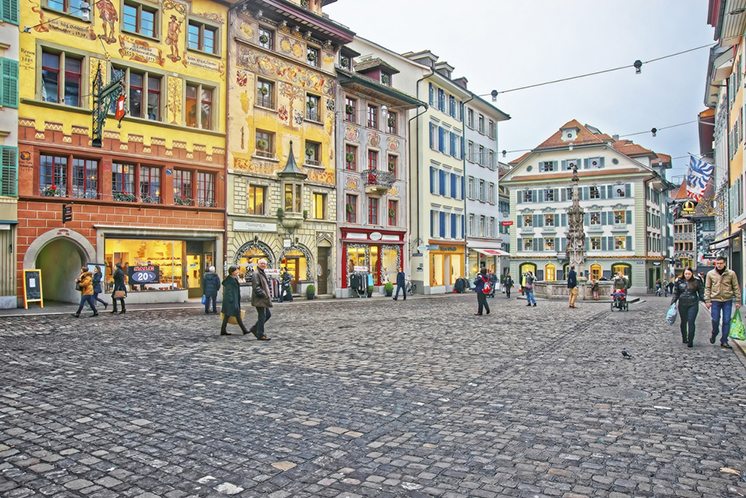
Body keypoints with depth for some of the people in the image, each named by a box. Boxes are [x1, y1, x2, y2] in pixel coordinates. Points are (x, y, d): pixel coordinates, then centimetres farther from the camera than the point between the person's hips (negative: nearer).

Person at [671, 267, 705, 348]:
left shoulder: (697, 281, 0)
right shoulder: (679, 281, 3)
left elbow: (701, 292, 4)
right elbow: (676, 293, 8)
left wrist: (705, 301, -7)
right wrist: (672, 302, 1)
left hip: (693, 305, -2)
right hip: (682, 305, 2)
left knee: (691, 322, -8)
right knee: (683, 322, 13)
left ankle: (690, 341, -3)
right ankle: (684, 338, 28)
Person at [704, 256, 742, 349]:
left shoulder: (731, 273, -1)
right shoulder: (710, 274, 0)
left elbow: (736, 288, 2)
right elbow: (707, 288, 3)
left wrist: (738, 301, 0)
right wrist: (707, 300, -3)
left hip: (727, 300, 0)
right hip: (715, 300, 0)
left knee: (726, 321, 2)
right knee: (715, 320, 3)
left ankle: (724, 341, 11)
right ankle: (714, 334, 31)